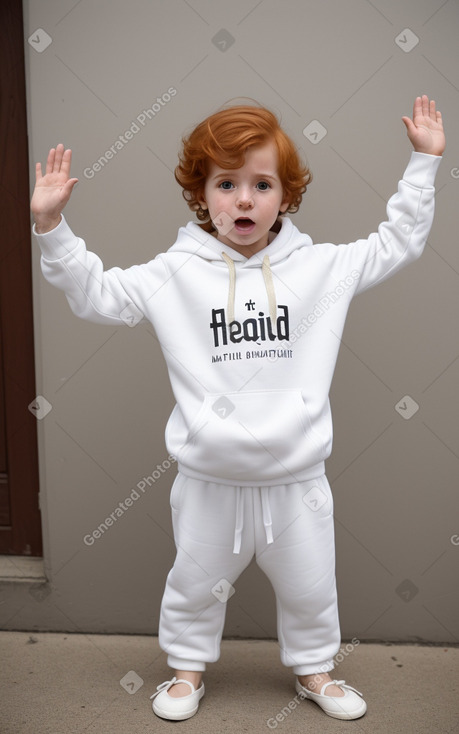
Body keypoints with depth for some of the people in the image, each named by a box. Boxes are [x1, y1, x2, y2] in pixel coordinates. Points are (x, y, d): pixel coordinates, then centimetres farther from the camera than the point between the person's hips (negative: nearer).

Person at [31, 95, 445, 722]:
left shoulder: (321, 267, -3)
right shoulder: (175, 274, -5)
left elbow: (398, 243, 6)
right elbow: (95, 294, 0)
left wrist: (423, 163, 4)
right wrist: (52, 226, -9)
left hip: (296, 479, 1)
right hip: (211, 481, 0)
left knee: (309, 587, 20)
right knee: (196, 584, 20)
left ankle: (313, 668, 46)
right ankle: (189, 667, 46)